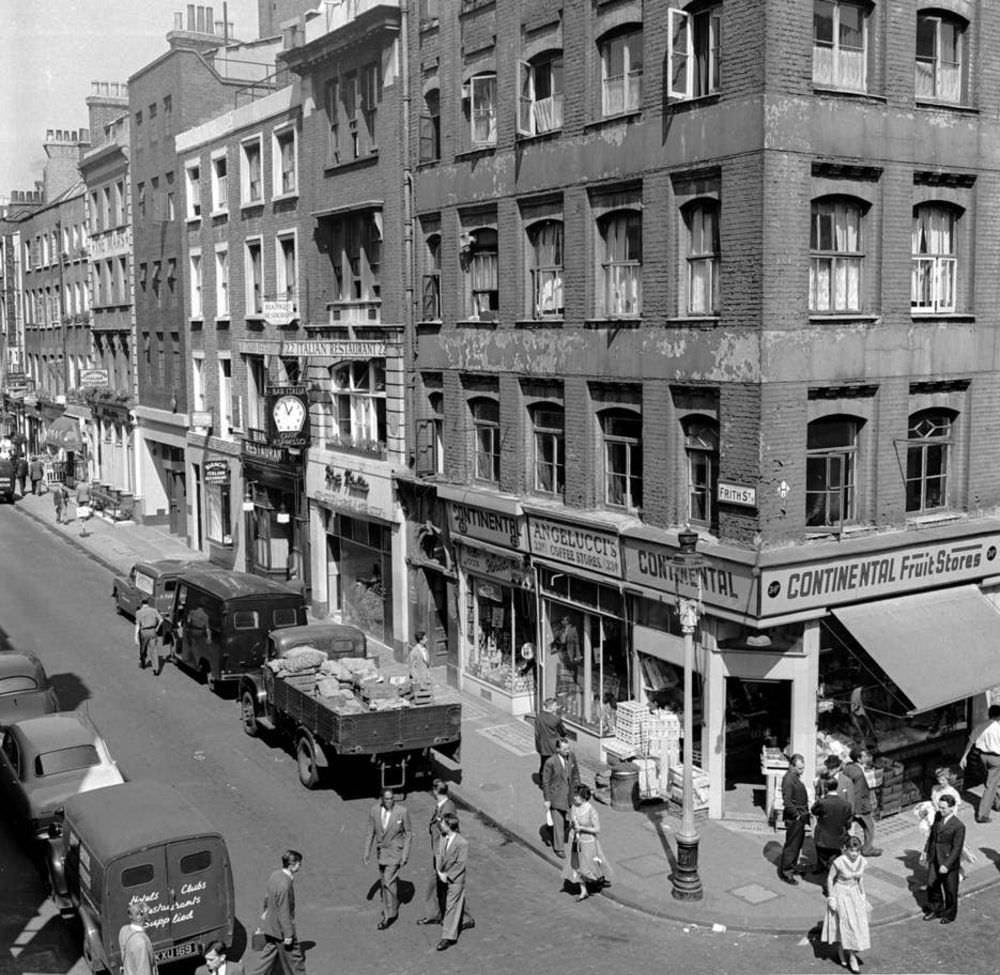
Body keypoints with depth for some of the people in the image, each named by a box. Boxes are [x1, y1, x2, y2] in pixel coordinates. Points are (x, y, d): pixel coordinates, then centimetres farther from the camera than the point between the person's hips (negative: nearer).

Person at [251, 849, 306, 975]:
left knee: (268, 956, 17)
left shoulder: (275, 875, 0)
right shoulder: (285, 885, -29)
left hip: (270, 926, 9)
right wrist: (288, 935, -19)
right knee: (295, 959, 8)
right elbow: (283, 912, -25)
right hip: (281, 929, -9)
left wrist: (266, 911, 35)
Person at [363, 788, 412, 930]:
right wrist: (367, 852, 2)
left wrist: (405, 855, -11)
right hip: (381, 849, 5)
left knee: (388, 881, -11)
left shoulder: (402, 811, -20)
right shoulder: (375, 810, -11)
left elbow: (408, 833, -9)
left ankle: (388, 915, 1)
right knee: (384, 879, 18)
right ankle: (393, 904, 42)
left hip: (395, 850, -5)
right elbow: (370, 832, 1)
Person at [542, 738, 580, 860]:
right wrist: (547, 800, -10)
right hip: (556, 796, -5)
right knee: (558, 823, 4)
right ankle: (559, 848, 21)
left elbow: (575, 773, 6)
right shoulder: (550, 763, -24)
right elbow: (545, 782, -14)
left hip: (569, 793, 5)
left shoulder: (571, 756, -10)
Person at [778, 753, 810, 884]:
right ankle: (785, 872, 7)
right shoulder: (788, 779, -22)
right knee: (791, 845, -2)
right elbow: (787, 801, -25)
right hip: (794, 819, -10)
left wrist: (805, 813, 15)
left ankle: (792, 866, 35)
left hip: (800, 816, 10)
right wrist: (796, 814, -18)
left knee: (798, 843, 20)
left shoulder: (796, 777, 10)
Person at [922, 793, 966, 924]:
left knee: (950, 890, 14)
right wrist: (925, 851, 13)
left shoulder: (958, 826, -24)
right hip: (934, 859, 6)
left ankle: (950, 914, 34)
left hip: (949, 861, -6)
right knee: (932, 885, 15)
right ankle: (935, 909, 37)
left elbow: (957, 848, -21)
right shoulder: (938, 816, -5)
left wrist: (947, 865, -24)